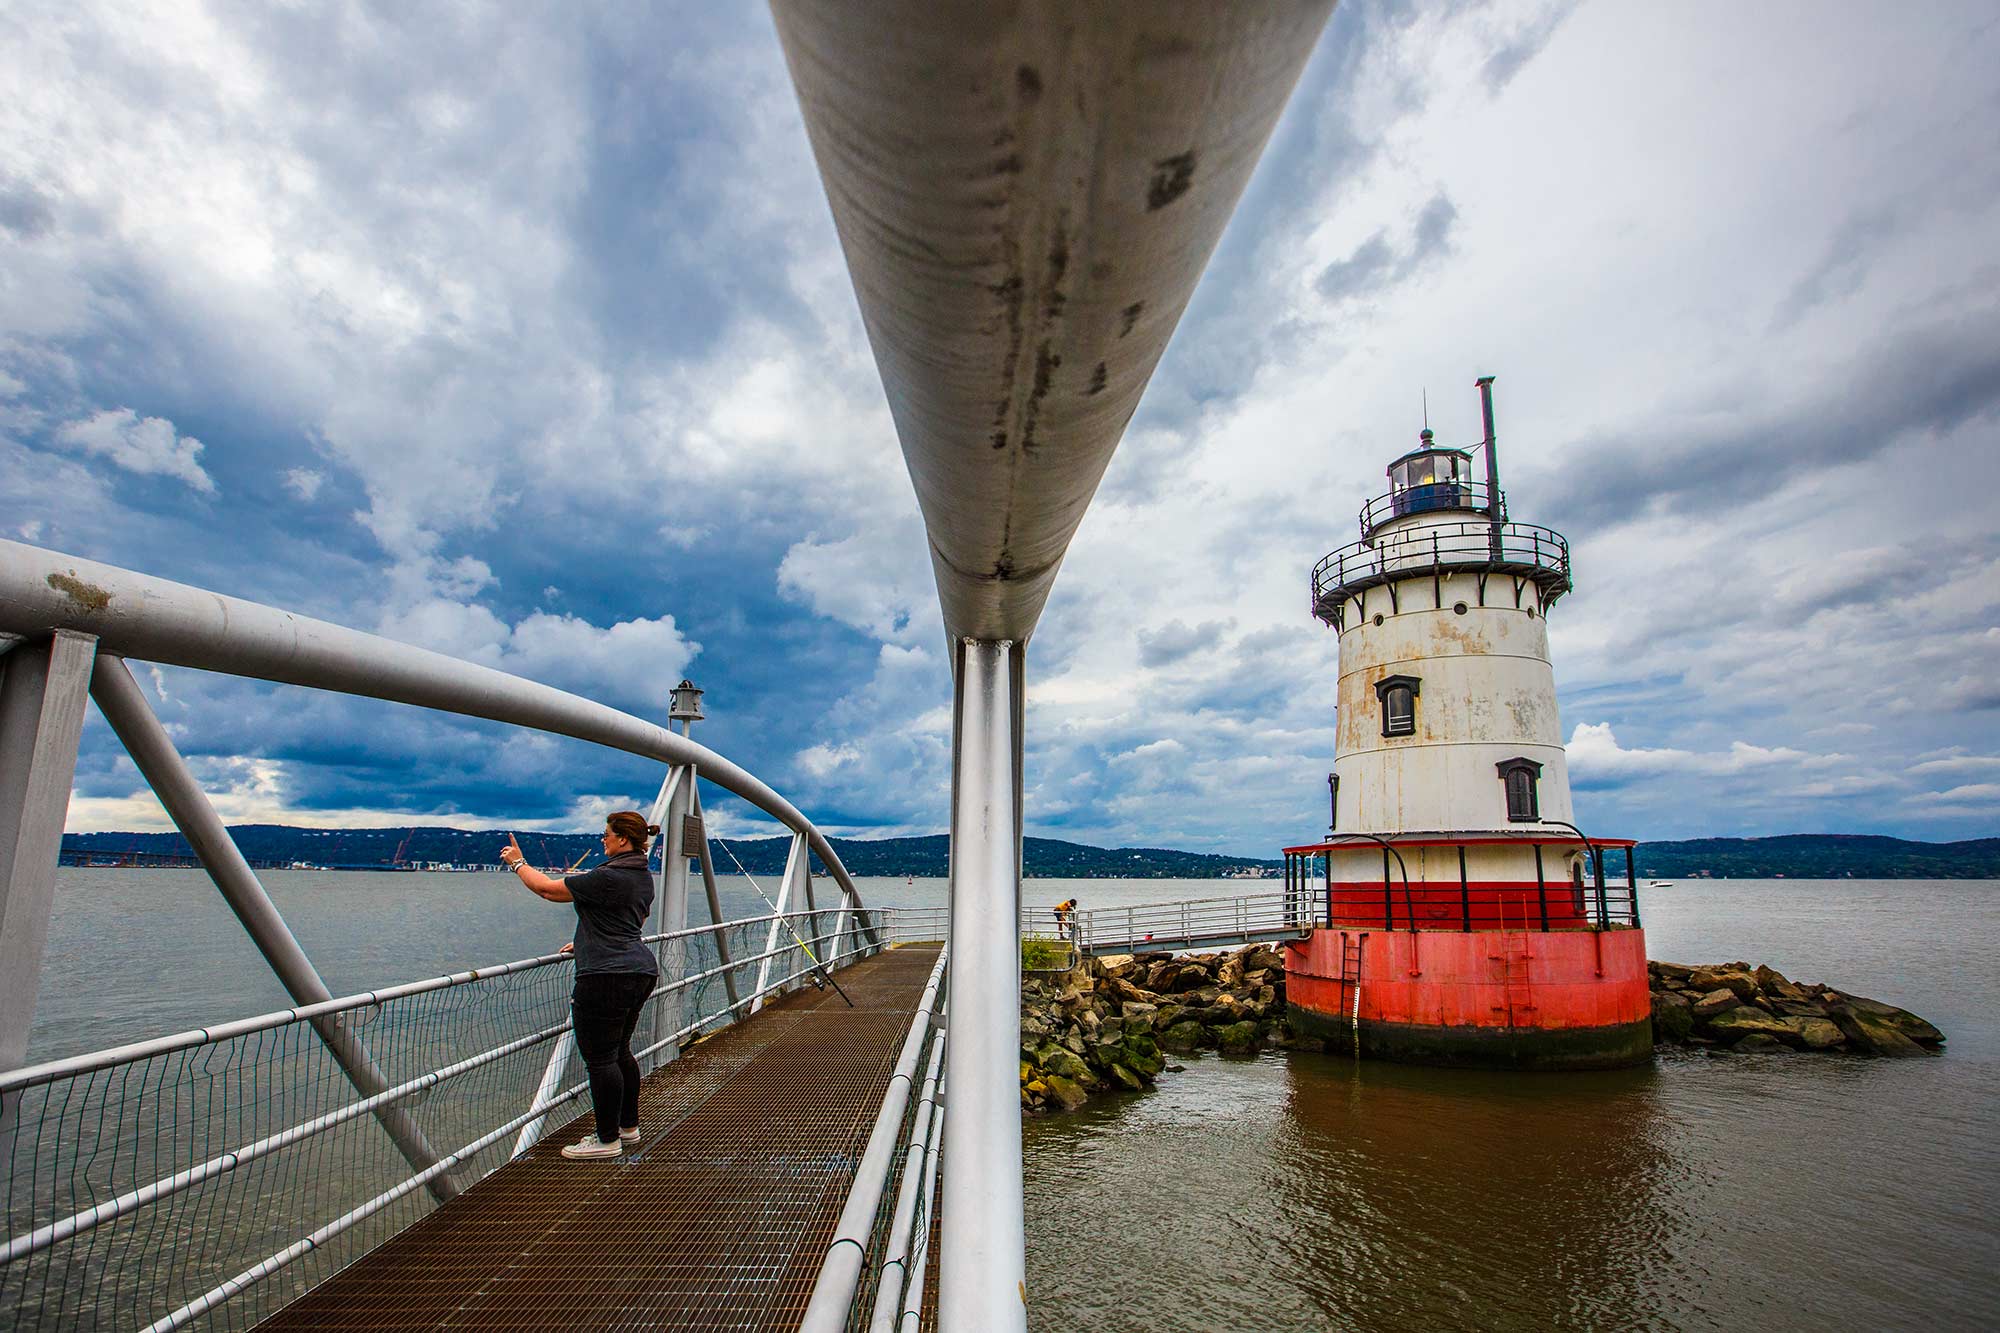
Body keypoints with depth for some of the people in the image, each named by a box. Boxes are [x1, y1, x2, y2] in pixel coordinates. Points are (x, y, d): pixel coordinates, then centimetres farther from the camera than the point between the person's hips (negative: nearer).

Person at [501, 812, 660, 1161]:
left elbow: (549, 889, -8)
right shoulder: (643, 876, 13)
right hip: (640, 971, 10)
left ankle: (608, 1139, 8)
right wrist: (586, 944, 32)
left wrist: (518, 863, 7)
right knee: (619, 1051, 19)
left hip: (607, 978, -10)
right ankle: (628, 1126, 29)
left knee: (600, 1058, 0)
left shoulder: (608, 877, -17)